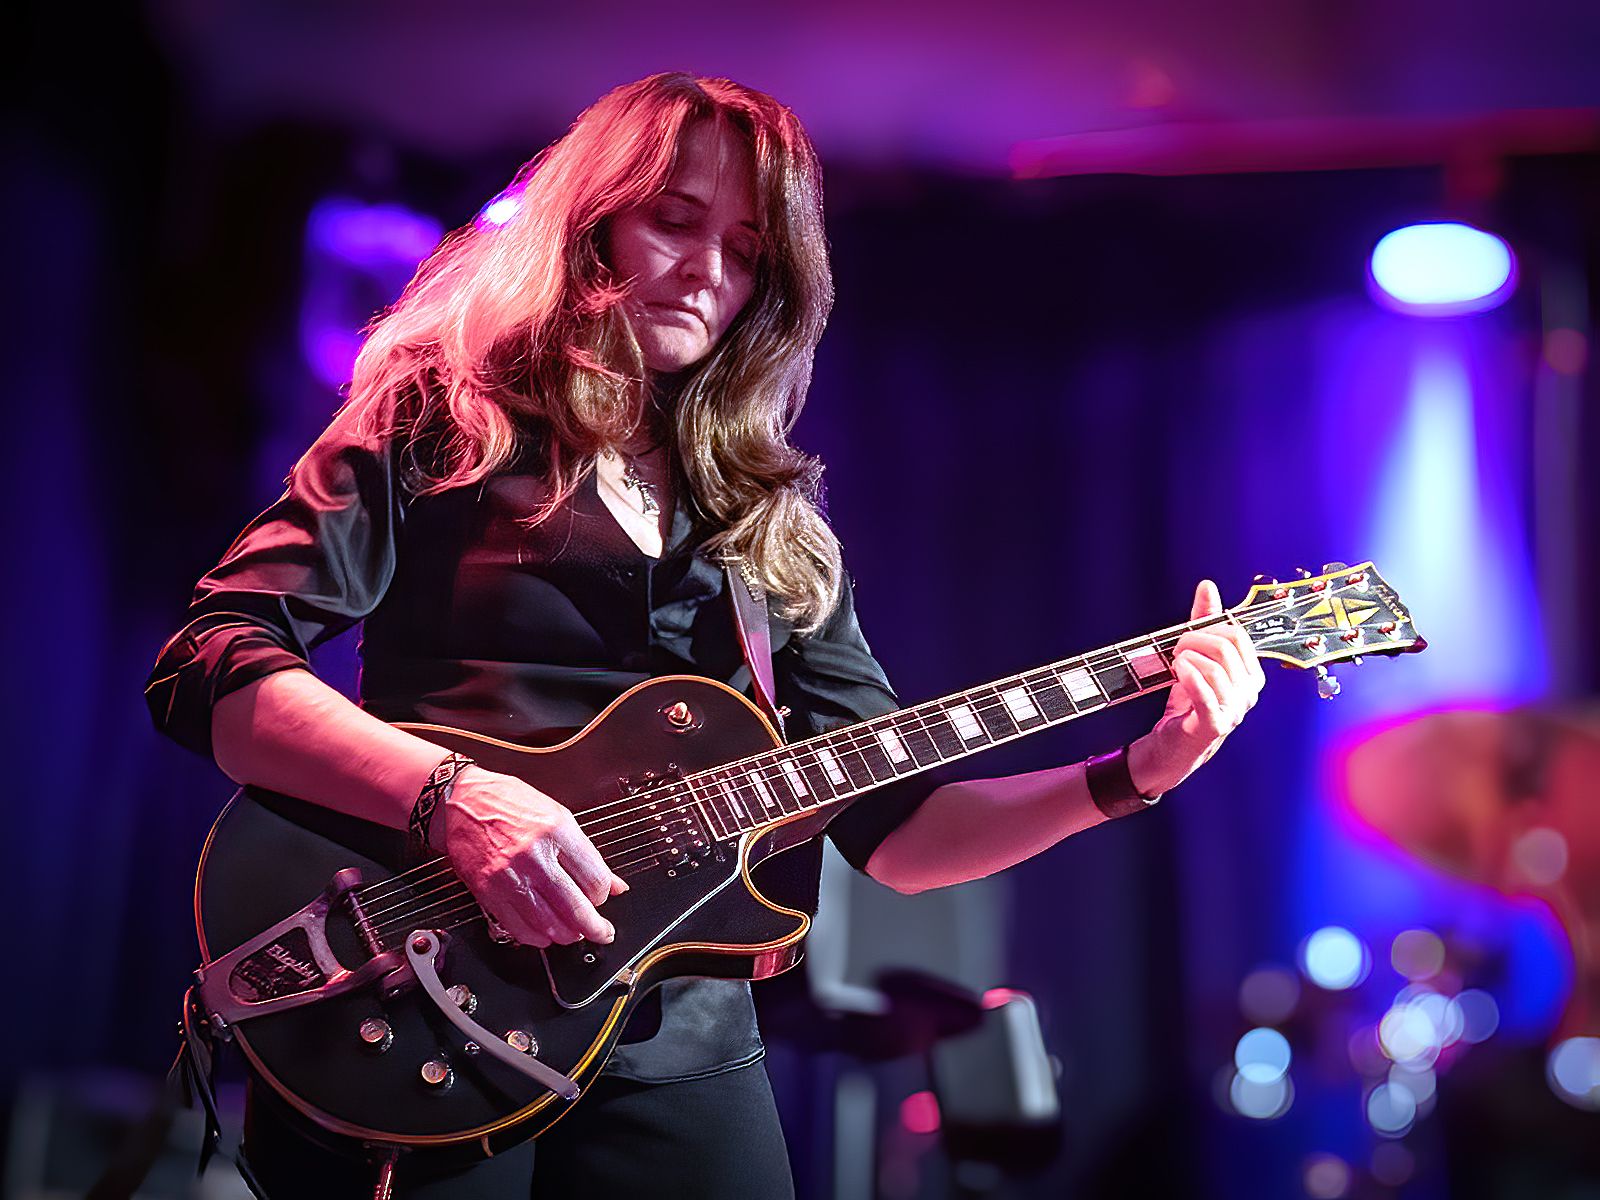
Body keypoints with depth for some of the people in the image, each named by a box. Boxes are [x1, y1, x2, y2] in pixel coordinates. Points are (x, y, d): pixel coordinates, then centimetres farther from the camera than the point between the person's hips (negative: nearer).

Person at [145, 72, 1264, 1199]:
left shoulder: (774, 523, 13)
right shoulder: (441, 419, 1)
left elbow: (893, 824, 9)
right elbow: (208, 663, -10)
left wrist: (1133, 775, -4)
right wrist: (452, 795, -23)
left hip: (678, 1052, 4)